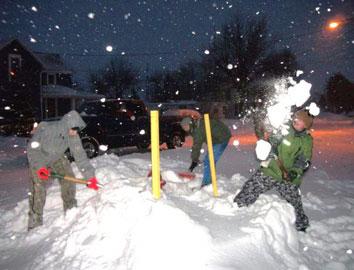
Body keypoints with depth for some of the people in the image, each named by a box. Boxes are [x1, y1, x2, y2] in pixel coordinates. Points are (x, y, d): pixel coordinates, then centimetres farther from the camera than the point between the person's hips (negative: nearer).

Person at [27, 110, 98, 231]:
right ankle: (35, 221, 3)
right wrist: (39, 167, -38)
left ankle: (71, 209, 18)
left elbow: (80, 156, -23)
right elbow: (32, 149, -27)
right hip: (38, 159, -4)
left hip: (58, 157, 4)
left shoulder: (73, 136, -24)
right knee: (38, 186, -11)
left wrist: (90, 176, -27)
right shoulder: (47, 129, -37)